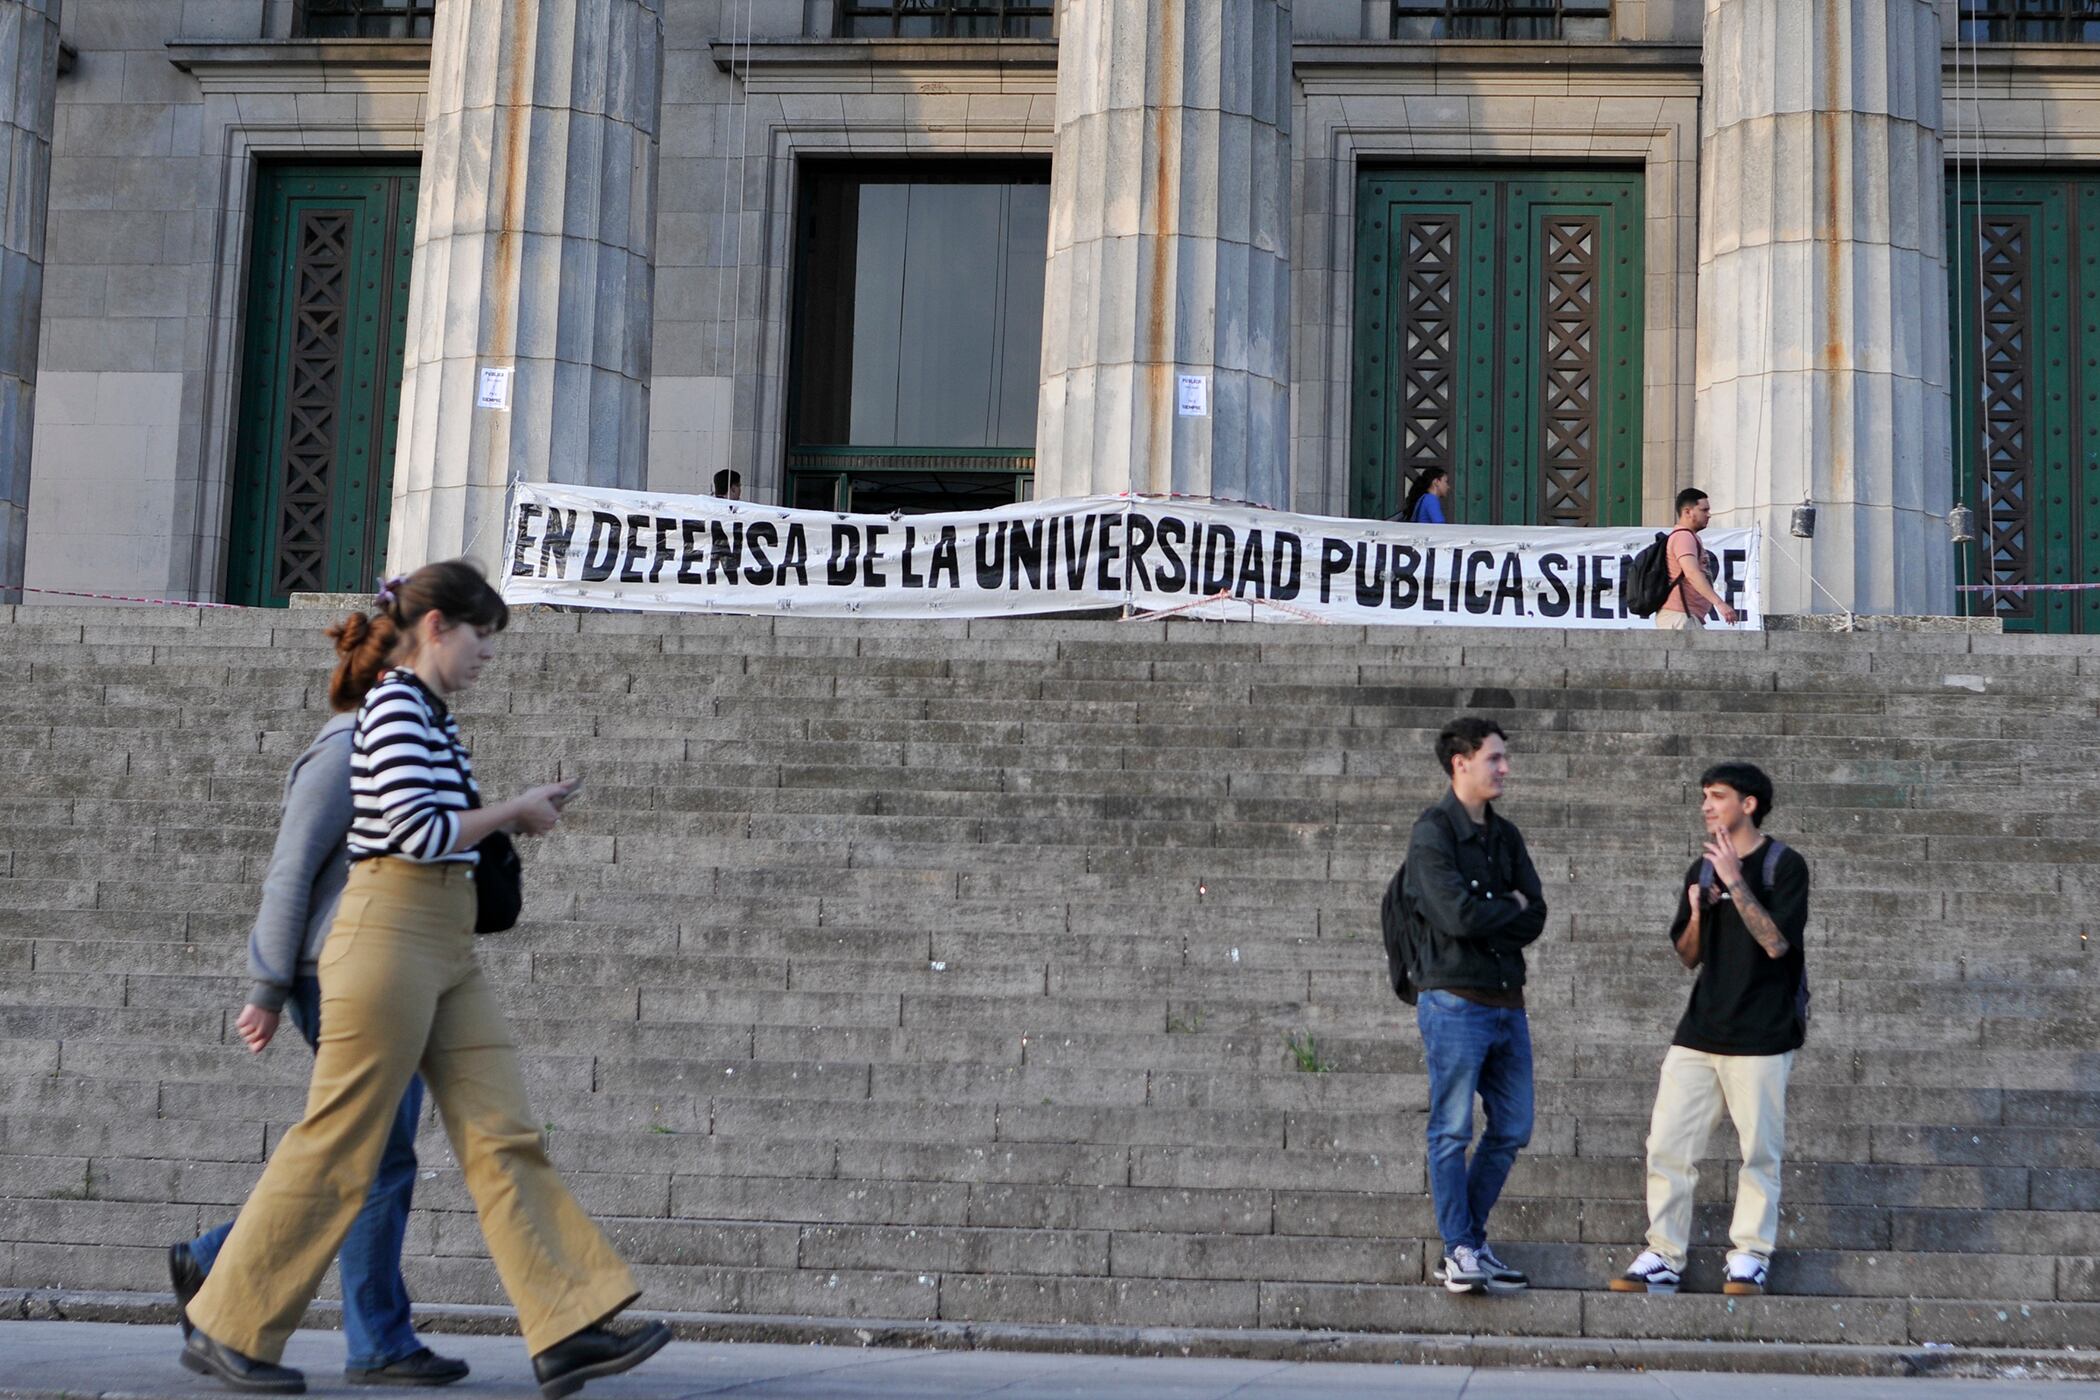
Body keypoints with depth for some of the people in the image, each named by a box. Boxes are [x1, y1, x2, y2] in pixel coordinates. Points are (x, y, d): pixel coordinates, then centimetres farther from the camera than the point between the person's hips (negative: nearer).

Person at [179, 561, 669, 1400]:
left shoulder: (434, 716, 18)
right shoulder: (395, 707, -10)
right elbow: (419, 832, -18)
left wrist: (514, 817, 11)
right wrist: (513, 812, -5)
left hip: (447, 949, 9)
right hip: (393, 931, -9)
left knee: (503, 1135, 2)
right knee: (339, 1144, -3)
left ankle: (566, 1332, 0)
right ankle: (225, 1330, 8)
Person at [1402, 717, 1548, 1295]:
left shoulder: (1505, 834, 14)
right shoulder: (1433, 832, -9)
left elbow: (1536, 918, 5)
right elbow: (1458, 914, -20)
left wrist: (1487, 917, -10)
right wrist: (1512, 907, -4)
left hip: (1507, 1002, 8)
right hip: (1455, 1002, -8)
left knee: (1512, 1129, 11)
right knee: (1453, 1132, -3)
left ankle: (1469, 1241, 21)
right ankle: (1460, 1251, 3)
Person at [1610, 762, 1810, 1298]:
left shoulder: (1784, 865, -4)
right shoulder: (1701, 871, 14)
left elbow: (1776, 942, -16)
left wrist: (1735, 882, -20)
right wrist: (1697, 914, -4)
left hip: (1761, 1035, -5)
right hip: (1700, 1031, 6)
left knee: (1759, 1150, 0)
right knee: (1667, 1145, 1)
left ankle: (1750, 1255, 12)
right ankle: (1663, 1258, 6)